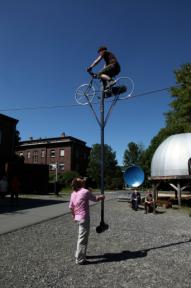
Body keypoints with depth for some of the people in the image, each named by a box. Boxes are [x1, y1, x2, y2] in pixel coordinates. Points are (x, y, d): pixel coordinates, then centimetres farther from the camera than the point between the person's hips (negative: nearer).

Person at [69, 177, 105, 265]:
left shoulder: (73, 193, 5)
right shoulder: (86, 191, -14)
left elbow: (71, 207, 8)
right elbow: (95, 199, -1)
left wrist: (74, 216, 21)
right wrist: (101, 197, 19)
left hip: (78, 217, 8)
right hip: (84, 218, -8)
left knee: (82, 237, 23)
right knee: (82, 239, 0)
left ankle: (80, 254, 35)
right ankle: (80, 259, 8)